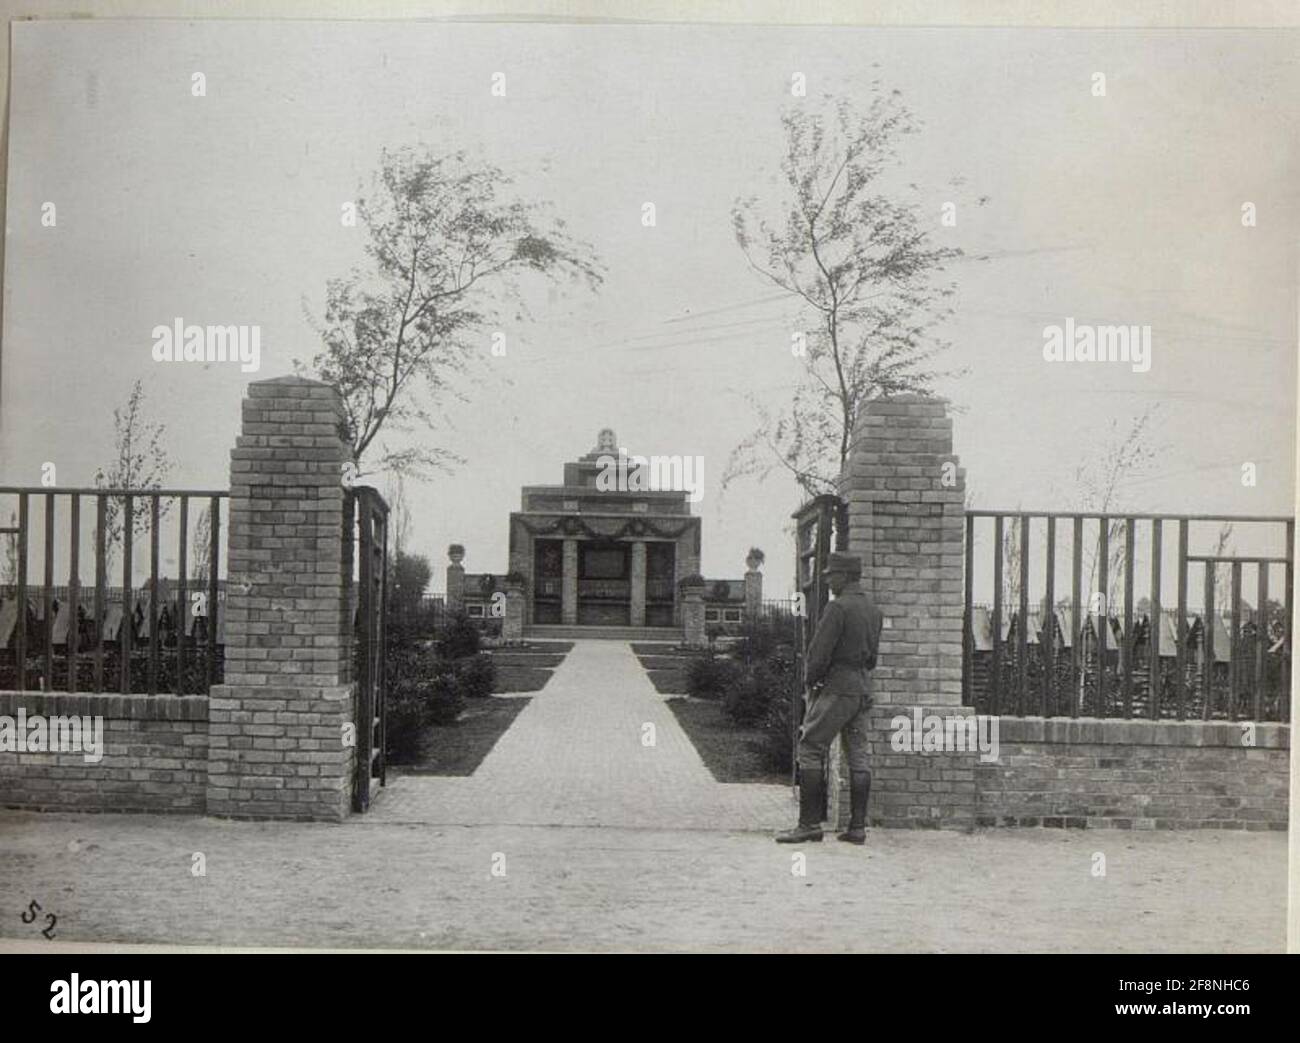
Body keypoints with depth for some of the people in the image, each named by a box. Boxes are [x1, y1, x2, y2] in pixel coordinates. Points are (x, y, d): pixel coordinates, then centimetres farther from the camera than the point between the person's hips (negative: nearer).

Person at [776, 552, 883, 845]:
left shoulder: (838, 607, -13)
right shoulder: (873, 610, 13)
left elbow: (819, 652, -15)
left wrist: (810, 680, -1)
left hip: (837, 688, -8)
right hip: (863, 689, 8)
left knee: (810, 751, -4)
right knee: (858, 755, 8)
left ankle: (810, 823, -6)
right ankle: (857, 827, 8)